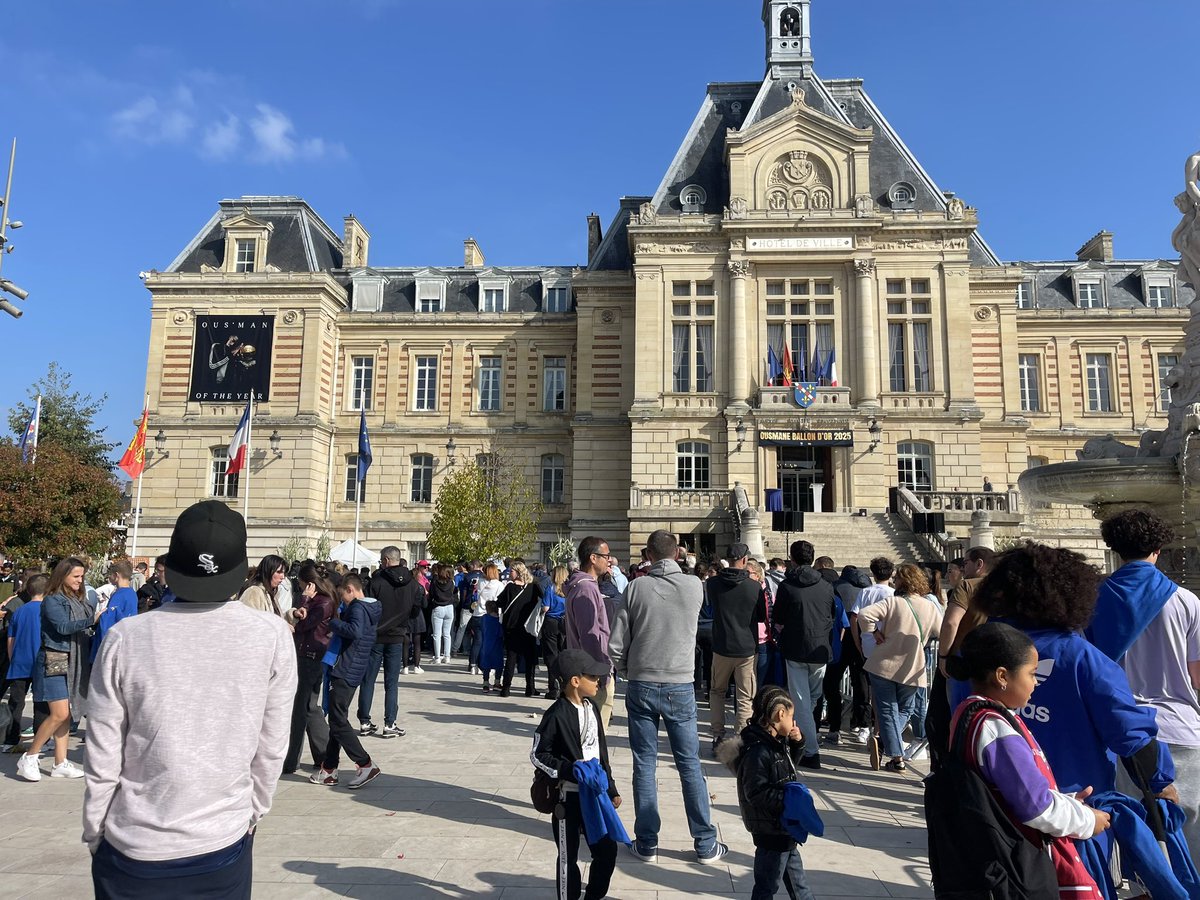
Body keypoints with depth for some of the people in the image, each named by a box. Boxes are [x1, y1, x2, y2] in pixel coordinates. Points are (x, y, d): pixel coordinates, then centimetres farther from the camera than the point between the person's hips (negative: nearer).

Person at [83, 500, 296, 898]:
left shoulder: (126, 638, -14)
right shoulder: (273, 637, -14)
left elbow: (102, 761, -7)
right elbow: (270, 749, -5)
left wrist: (94, 835, 9)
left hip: (131, 850, 0)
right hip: (223, 847, 1)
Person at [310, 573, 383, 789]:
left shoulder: (358, 607, -16)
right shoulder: (370, 608, 14)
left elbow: (354, 631, -33)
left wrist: (332, 622, -21)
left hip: (345, 672, -10)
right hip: (352, 672, 10)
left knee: (338, 722, -6)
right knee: (337, 720, 16)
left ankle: (366, 765, -5)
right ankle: (329, 769, 23)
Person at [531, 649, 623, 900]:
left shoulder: (592, 707, 4)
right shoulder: (556, 715, -19)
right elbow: (537, 755, -13)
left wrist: (611, 789, 15)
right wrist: (569, 771, -23)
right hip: (568, 797, -7)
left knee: (607, 850, 12)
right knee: (568, 857, 8)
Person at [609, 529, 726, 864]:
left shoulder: (637, 587, -8)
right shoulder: (694, 586, -6)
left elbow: (617, 643, -6)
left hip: (641, 686, 0)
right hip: (679, 687, 0)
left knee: (644, 765, 9)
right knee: (690, 764, 9)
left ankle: (646, 843, 16)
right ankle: (705, 844, 16)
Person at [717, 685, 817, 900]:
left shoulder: (776, 743, 2)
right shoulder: (757, 751, -28)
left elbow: (790, 764, 21)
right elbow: (755, 793, -29)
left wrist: (797, 743, 4)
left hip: (784, 826, 10)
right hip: (770, 830, -10)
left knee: (795, 874, 26)